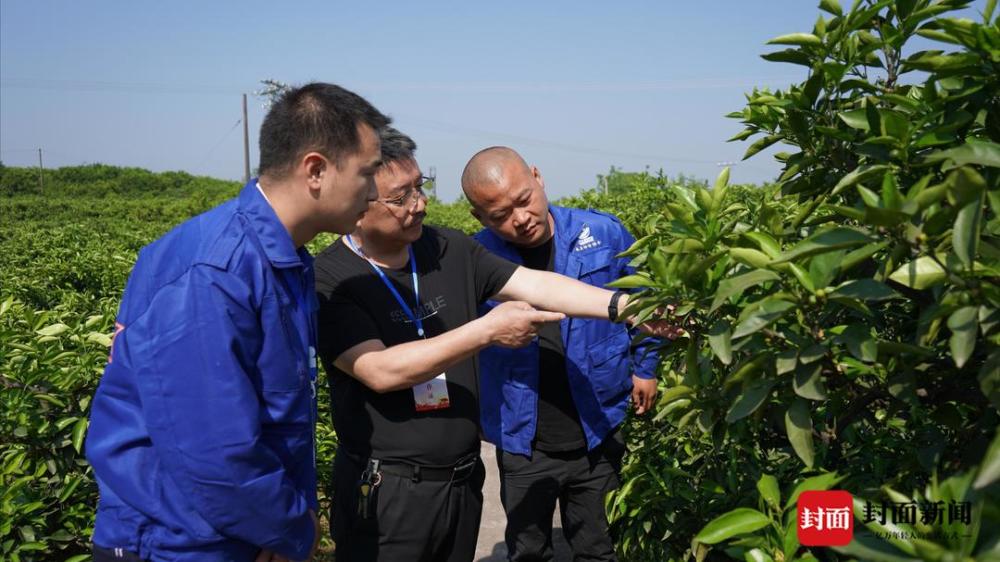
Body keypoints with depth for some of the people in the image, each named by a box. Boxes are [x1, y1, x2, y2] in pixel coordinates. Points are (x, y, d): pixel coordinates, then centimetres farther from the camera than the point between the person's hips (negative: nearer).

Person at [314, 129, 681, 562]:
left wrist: (625, 306, -17)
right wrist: (488, 329, -27)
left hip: (463, 480, 6)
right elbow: (381, 371, -24)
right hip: (386, 491, -5)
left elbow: (534, 284, -4)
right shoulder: (328, 282, -14)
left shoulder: (449, 249, 1)